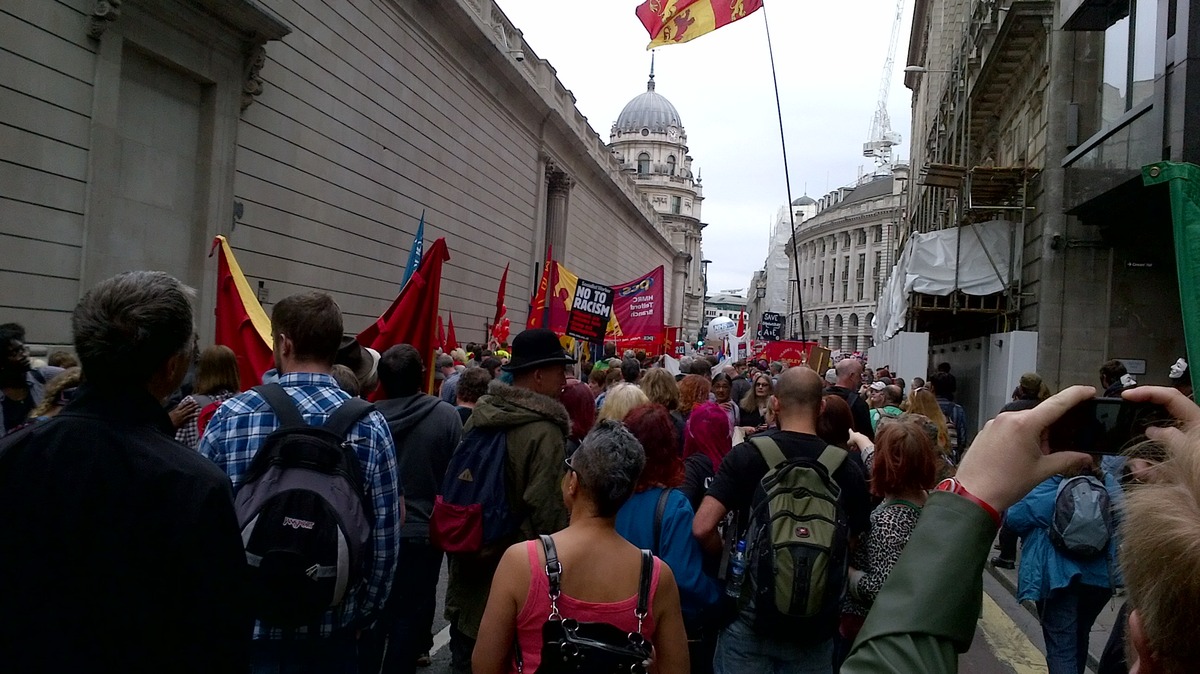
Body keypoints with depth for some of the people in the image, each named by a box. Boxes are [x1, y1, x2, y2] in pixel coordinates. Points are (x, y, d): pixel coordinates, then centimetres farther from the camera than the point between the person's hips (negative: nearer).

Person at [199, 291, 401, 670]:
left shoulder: (231, 415, -10)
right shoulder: (370, 426, -10)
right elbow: (385, 537, -6)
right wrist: (364, 613, 9)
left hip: (247, 621, 0)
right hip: (333, 627, 1)